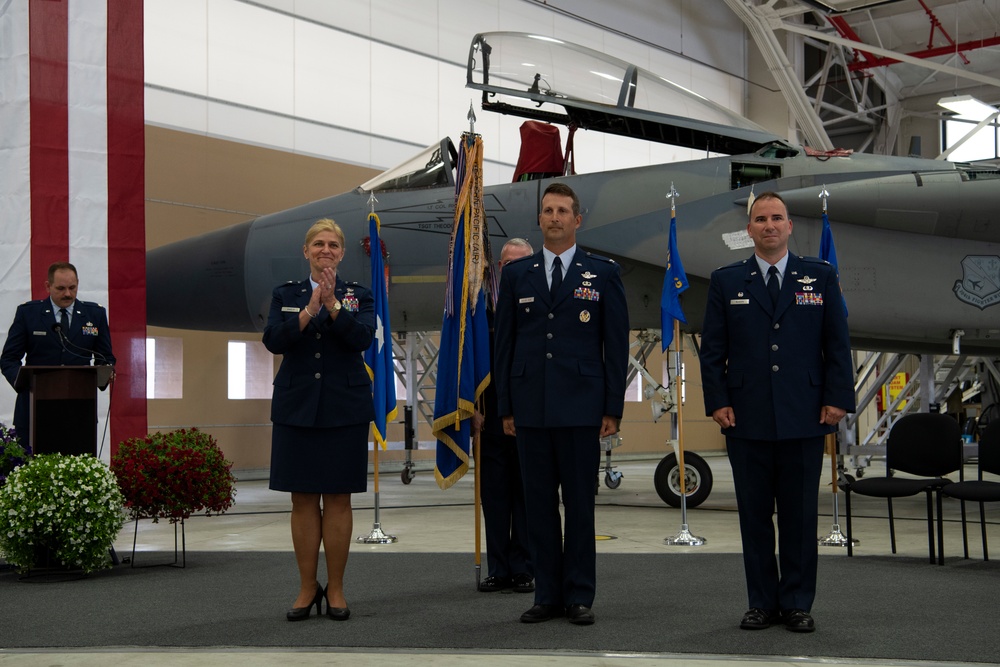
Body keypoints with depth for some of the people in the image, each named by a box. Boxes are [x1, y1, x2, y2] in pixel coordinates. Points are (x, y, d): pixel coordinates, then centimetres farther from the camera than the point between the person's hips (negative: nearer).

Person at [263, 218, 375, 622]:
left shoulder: (359, 295, 7)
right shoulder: (285, 295, 9)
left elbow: (363, 337, -11)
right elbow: (274, 340, -8)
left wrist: (333, 304, -22)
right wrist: (309, 310, -21)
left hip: (345, 409, -1)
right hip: (296, 408, 1)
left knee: (338, 498, 2)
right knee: (303, 499, 3)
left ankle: (335, 589, 10)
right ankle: (307, 588, 13)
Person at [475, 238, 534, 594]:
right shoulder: (485, 309, 7)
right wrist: (476, 409, -1)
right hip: (493, 417, 2)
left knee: (527, 496, 4)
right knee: (495, 495, 5)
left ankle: (523, 569, 10)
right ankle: (499, 569, 12)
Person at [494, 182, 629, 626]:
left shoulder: (603, 273, 5)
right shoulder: (516, 274, 11)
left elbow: (616, 344, 2)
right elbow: (504, 343, 10)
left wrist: (613, 408, -3)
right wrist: (505, 406, 5)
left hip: (581, 407, -2)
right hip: (530, 409, 2)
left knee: (580, 505, 2)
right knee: (539, 505, 6)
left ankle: (580, 596, 11)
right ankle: (547, 594, 14)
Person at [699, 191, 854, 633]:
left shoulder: (821, 277, 7)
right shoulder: (726, 281, 7)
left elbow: (837, 344, 5)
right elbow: (712, 349, 5)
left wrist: (838, 399, -3)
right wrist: (717, 402, -4)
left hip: (804, 417, 0)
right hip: (747, 419, 0)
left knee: (800, 515, 5)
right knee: (754, 514, 6)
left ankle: (797, 604, 14)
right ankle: (762, 603, 16)